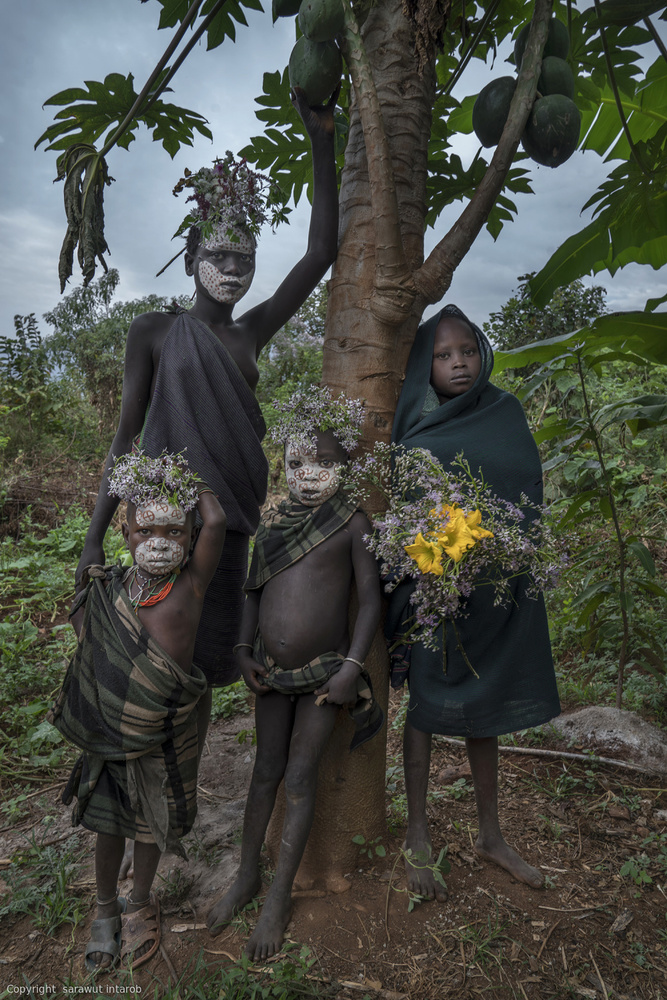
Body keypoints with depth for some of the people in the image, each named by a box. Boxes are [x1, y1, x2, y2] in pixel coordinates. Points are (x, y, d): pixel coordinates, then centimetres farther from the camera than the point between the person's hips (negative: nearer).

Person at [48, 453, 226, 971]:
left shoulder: (191, 585, -20)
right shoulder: (107, 588, -10)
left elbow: (216, 522, -34)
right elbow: (91, 654, 7)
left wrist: (193, 485, -19)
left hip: (164, 738, -2)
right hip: (108, 735, 2)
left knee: (151, 825, 20)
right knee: (108, 823, 22)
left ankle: (141, 903, 49)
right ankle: (106, 911, 49)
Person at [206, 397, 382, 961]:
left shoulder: (352, 522, -9)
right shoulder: (273, 522, 2)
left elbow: (370, 597, -10)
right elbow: (254, 591, 9)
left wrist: (352, 667, -15)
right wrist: (244, 653, 2)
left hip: (324, 670, -3)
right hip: (271, 669, 4)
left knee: (301, 776, 6)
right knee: (267, 771, 16)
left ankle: (280, 898, 23)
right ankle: (248, 876, 35)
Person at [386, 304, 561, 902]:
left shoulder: (506, 413, 4)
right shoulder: (415, 436, -5)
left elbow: (527, 493, 5)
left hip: (499, 589, 4)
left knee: (484, 713, 17)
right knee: (428, 709, 9)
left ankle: (491, 835, 35)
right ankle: (418, 840, 27)